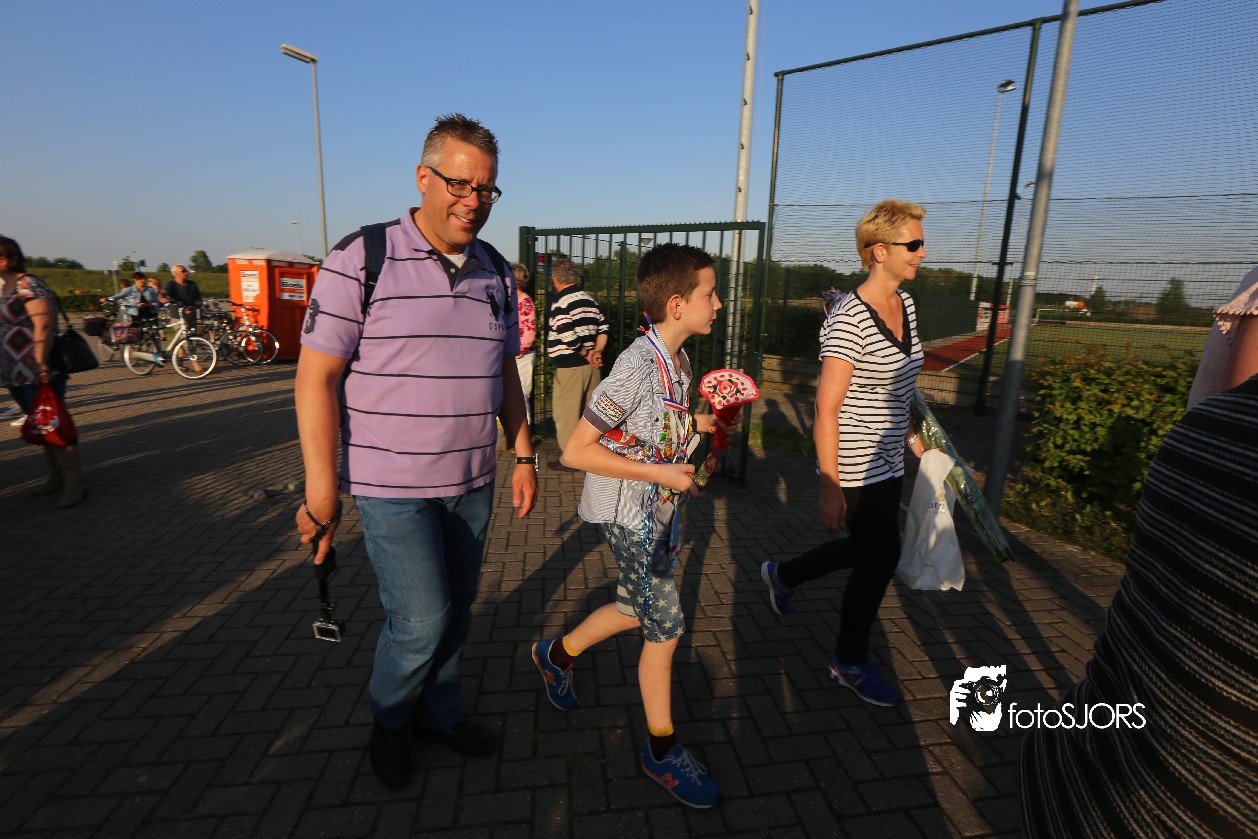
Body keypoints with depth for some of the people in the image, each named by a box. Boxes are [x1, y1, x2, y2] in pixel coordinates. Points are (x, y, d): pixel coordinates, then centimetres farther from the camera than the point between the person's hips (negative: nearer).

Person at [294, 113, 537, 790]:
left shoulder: (496, 272, 7)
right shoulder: (361, 259, -10)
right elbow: (316, 377, -11)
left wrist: (523, 455, 11)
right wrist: (321, 491, -13)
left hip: (473, 484, 6)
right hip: (392, 486, -5)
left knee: (455, 612, 16)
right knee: (421, 620, -4)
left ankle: (436, 715, 42)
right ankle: (389, 720, 30)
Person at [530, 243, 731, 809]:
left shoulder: (676, 358, 2)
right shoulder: (637, 366, -26)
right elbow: (576, 450, -26)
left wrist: (695, 424, 1)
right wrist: (661, 473, -24)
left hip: (658, 508, 9)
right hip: (627, 513, -9)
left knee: (638, 609, 23)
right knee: (665, 630, 2)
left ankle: (558, 654, 47)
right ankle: (663, 751, 25)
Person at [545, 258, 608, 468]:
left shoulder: (560, 302, -13)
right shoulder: (589, 299, 11)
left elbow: (568, 337, -21)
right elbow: (603, 328, 8)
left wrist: (586, 354, -8)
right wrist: (596, 351, -3)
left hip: (569, 366, -8)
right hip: (591, 365, 8)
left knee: (566, 414, 3)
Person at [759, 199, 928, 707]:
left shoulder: (906, 304, 6)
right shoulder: (849, 321, -22)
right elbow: (826, 410, -23)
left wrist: (910, 436, 19)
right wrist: (830, 488, -22)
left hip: (887, 462, 9)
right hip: (855, 467, -8)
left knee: (866, 546, 20)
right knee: (881, 557, 4)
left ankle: (782, 575, 45)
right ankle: (850, 662, 29)